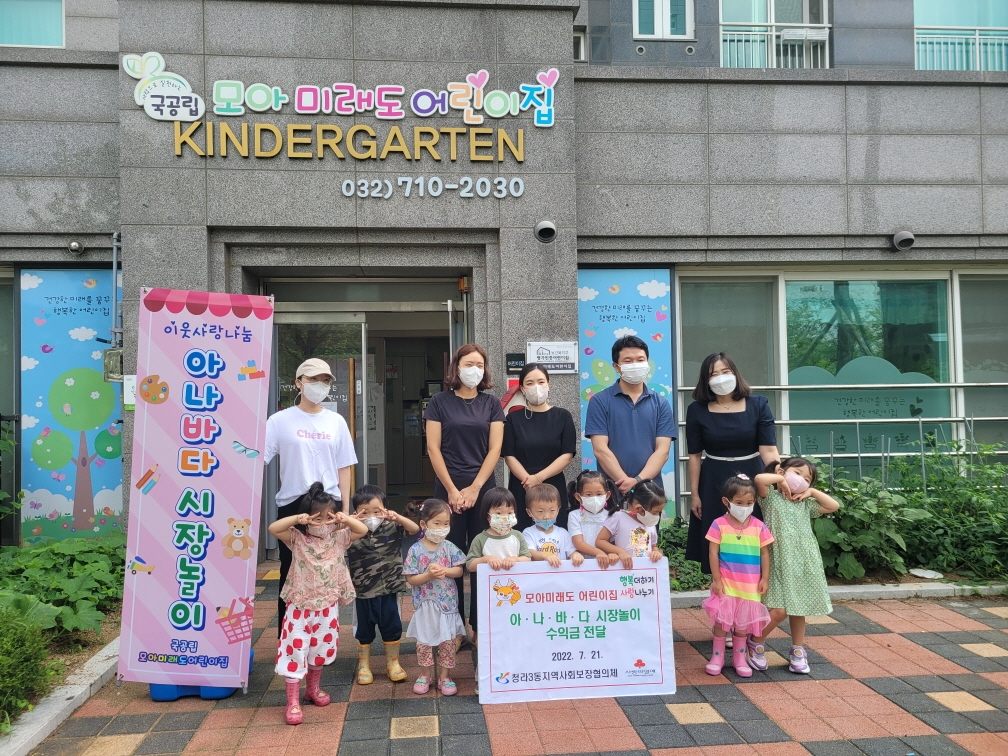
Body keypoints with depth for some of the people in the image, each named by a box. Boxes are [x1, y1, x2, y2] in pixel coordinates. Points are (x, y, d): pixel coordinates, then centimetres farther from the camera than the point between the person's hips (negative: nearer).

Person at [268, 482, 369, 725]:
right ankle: (293, 702, 7)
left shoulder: (339, 538, -3)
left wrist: (346, 519, -23)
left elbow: (363, 530, -9)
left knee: (320, 651, 18)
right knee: (295, 652, -3)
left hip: (327, 608, 3)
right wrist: (297, 519, -32)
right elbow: (273, 528, -22)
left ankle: (313, 689, 40)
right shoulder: (298, 539, -10)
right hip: (300, 607, -3)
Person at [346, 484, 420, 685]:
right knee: (364, 630, 15)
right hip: (363, 592, -1)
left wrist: (398, 517, -30)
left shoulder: (392, 528, -9)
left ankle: (393, 663, 32)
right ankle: (363, 665, 33)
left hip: (389, 590, 1)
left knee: (392, 628, 14)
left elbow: (415, 529, -16)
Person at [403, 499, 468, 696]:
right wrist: (429, 575, -25)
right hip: (425, 604, -1)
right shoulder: (416, 550, -11)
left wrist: (445, 571, -19)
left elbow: (459, 571, -1)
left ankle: (444, 677, 23)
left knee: (448, 641, 8)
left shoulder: (449, 547, -5)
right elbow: (411, 579, -10)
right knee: (423, 641, 11)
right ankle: (424, 675, 29)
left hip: (447, 604, 1)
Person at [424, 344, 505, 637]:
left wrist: (475, 487, -8)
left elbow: (494, 449, 1)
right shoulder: (440, 401, 2)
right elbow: (433, 448, -2)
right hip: (449, 489, -1)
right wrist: (452, 489, -8)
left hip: (483, 489, 1)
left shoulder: (491, 403, 7)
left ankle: (480, 625, 15)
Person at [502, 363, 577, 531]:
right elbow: (509, 456, -1)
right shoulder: (514, 418, 6)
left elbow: (567, 455, -3)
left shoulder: (562, 416, 5)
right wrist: (528, 479, -16)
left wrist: (539, 477, -14)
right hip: (521, 488, 0)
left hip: (553, 487, 0)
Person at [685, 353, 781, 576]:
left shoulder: (758, 405, -5)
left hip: (752, 478, 0)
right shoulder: (697, 410, -4)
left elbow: (769, 450, -10)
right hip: (714, 483, 0)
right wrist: (695, 494, 0)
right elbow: (695, 456, 1)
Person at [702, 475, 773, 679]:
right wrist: (716, 579, -9)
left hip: (750, 585, 2)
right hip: (725, 583, -2)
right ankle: (717, 657, 20)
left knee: (743, 622, 12)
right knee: (721, 620, 4)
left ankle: (739, 658, 27)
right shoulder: (719, 525, -9)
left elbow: (764, 554, 4)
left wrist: (764, 579, 1)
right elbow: (713, 553, -8)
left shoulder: (759, 527, -2)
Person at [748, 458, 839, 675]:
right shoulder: (771, 497, -2)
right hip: (781, 563, -5)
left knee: (798, 608, 11)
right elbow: (759, 479, -21)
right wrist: (782, 478, -6)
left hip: (806, 563, 5)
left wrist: (812, 491, 7)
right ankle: (756, 643, 11)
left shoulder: (805, 504, 15)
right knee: (780, 610, -11)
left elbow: (834, 506, 13)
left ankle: (798, 652, 27)